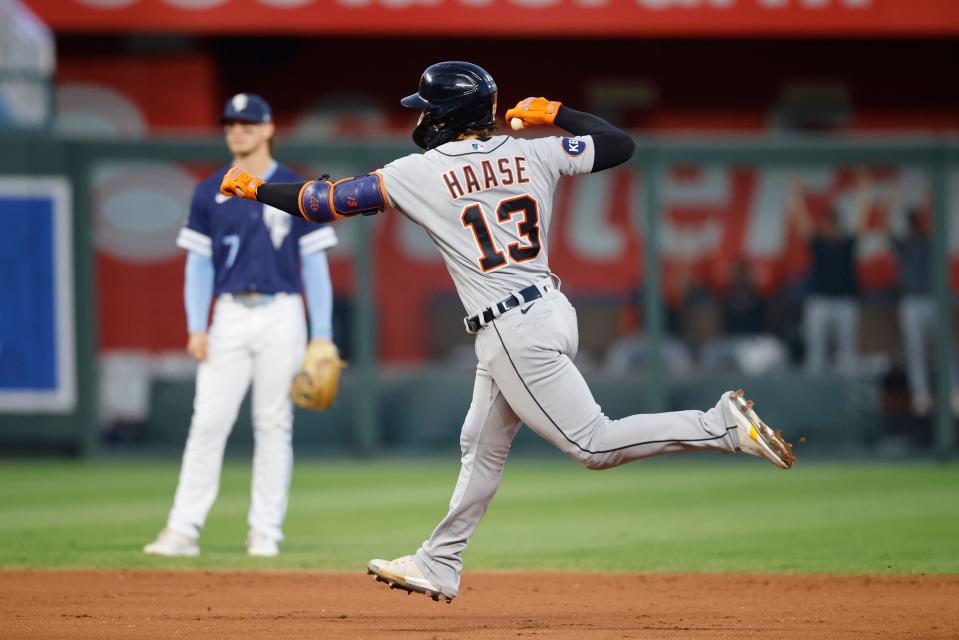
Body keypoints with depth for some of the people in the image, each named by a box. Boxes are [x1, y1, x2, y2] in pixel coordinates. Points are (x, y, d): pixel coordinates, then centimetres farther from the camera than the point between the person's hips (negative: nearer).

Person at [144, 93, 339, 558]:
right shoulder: (209, 193, 9)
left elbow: (314, 263, 3)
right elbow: (199, 263, 9)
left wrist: (322, 335, -3)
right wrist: (196, 327, -3)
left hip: (281, 315, -1)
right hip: (229, 317, 1)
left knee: (273, 424, 1)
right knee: (208, 422, -5)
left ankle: (265, 532, 6)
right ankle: (183, 530, -7)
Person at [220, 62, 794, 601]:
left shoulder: (422, 173, -8)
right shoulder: (534, 155, 6)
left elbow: (329, 201, -2)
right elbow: (621, 144, 13)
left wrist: (255, 189, 12)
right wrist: (556, 114, 25)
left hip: (514, 332, -9)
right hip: (549, 309, 9)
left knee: (595, 445, -7)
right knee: (482, 447, 18)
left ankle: (724, 426, -16)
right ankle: (438, 566, 27)